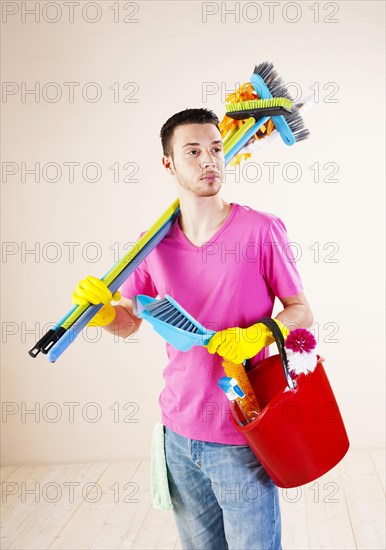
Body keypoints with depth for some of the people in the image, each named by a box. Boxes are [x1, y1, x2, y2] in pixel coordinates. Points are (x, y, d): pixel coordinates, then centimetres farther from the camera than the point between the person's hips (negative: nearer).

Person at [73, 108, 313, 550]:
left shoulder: (261, 230, -11)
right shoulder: (154, 244, 1)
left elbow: (301, 311, -4)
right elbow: (129, 321, 9)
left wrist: (255, 335, -22)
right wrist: (102, 309, -13)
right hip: (179, 430, 4)